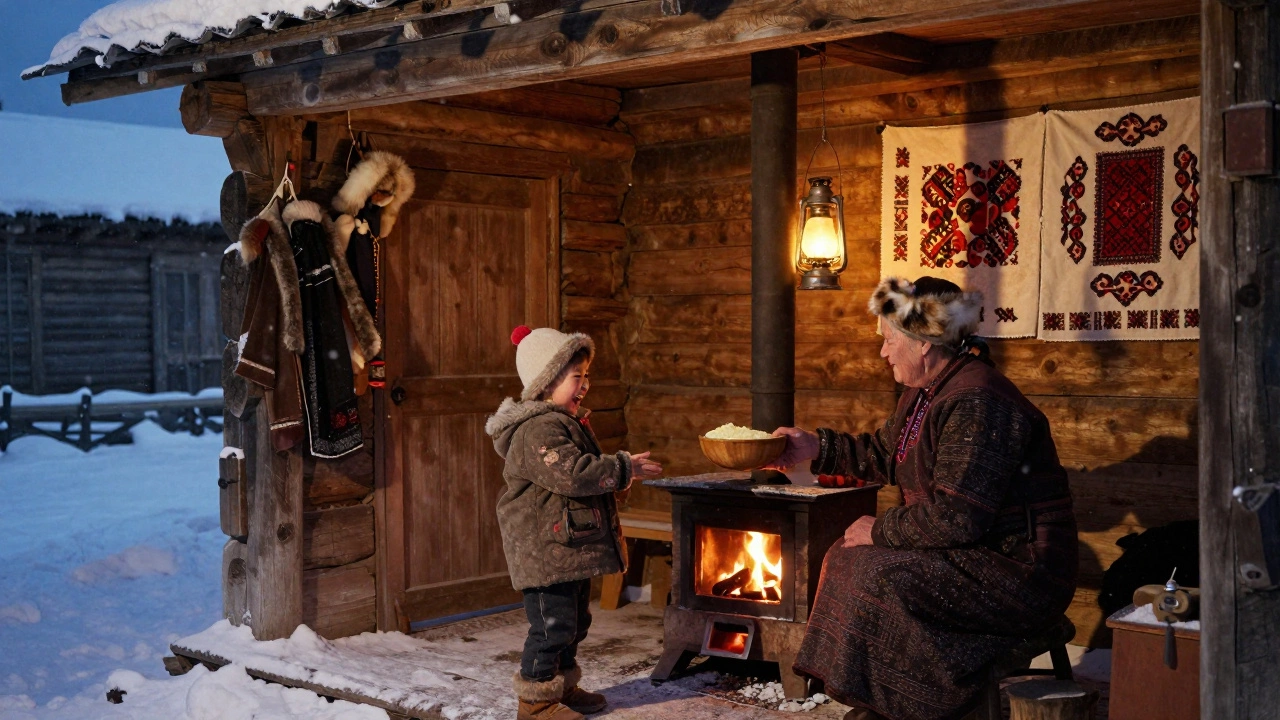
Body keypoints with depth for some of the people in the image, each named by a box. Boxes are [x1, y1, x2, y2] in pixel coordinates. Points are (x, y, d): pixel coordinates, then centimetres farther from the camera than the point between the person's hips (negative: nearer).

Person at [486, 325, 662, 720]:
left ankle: (562, 686, 32)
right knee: (552, 623, -6)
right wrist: (623, 468, -21)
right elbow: (572, 474, -30)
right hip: (546, 549, -11)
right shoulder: (538, 430, -20)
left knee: (573, 621, 19)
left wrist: (618, 473, 17)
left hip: (572, 546, 11)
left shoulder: (566, 422, 17)